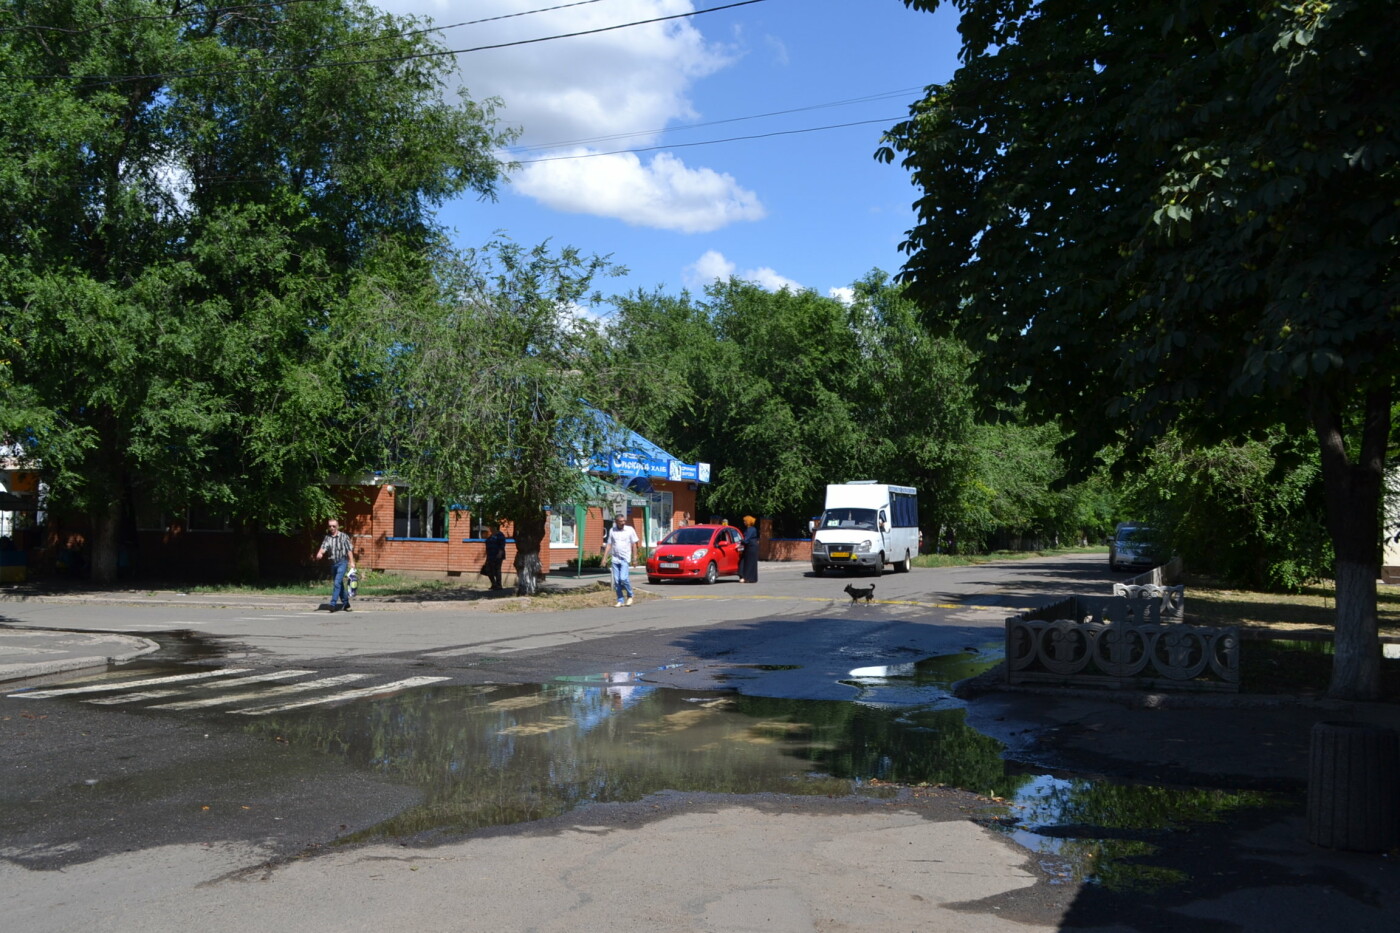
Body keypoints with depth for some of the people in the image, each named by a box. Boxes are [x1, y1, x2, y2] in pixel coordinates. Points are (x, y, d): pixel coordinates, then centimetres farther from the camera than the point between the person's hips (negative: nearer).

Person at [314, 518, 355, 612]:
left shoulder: (344, 536, -3)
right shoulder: (327, 537, 7)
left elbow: (349, 550, -3)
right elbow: (323, 547, -7)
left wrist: (351, 562, -8)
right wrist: (320, 553, -29)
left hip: (342, 562, -5)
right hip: (333, 563, 5)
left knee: (337, 583, -15)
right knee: (339, 584, 12)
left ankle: (333, 604, -17)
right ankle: (346, 603, 25)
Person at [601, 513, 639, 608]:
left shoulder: (630, 530, -1)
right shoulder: (612, 531, 7)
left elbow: (634, 545, 2)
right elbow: (609, 545, 10)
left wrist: (634, 558, -1)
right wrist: (604, 558, 4)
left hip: (625, 559, -3)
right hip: (615, 559, 3)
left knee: (623, 578, -15)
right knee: (616, 581, 2)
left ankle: (629, 596, 8)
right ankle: (620, 601, 10)